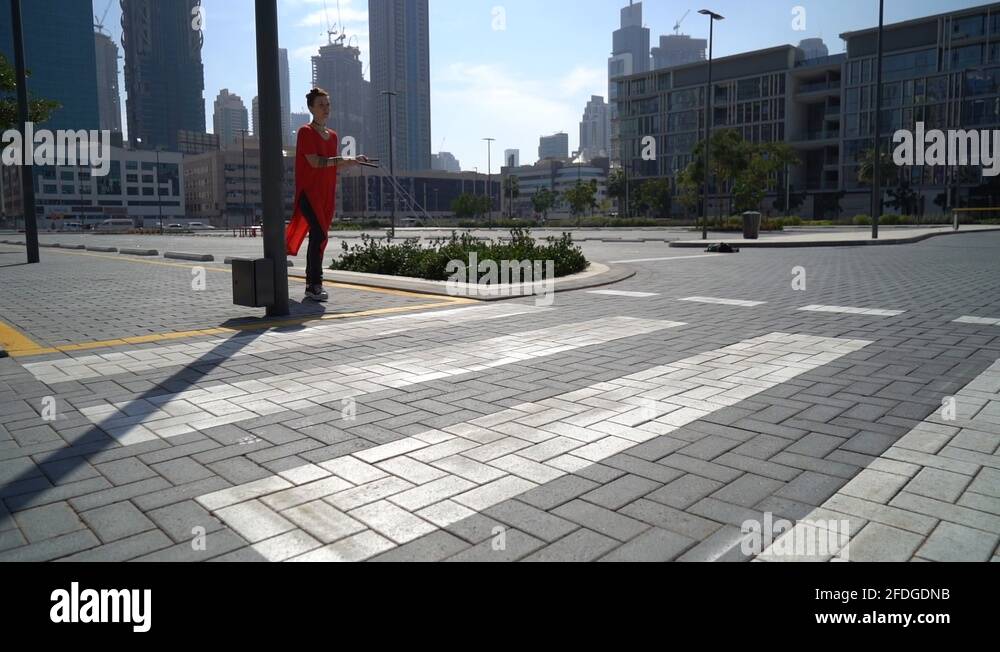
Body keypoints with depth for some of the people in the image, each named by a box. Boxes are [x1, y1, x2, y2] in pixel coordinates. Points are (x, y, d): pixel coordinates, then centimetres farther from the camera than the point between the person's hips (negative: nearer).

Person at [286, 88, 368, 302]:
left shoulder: (333, 135, 18)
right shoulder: (305, 132, -5)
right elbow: (315, 162, -17)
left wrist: (354, 161, 6)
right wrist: (342, 159, -12)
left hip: (326, 194, 7)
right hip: (309, 193, -7)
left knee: (318, 238, 8)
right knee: (319, 236, -16)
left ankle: (312, 285, 13)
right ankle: (314, 285, -13)